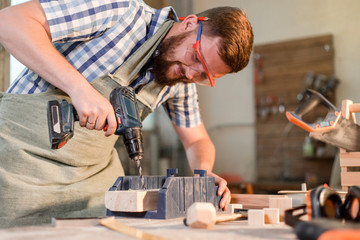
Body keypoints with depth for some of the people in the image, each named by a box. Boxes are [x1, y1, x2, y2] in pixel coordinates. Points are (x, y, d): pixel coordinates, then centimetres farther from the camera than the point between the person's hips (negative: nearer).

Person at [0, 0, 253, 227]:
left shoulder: (182, 82, 1)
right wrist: (79, 87, -35)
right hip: (23, 155, -5)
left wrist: (204, 173, -9)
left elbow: (197, 140, 15)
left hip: (95, 171, 5)